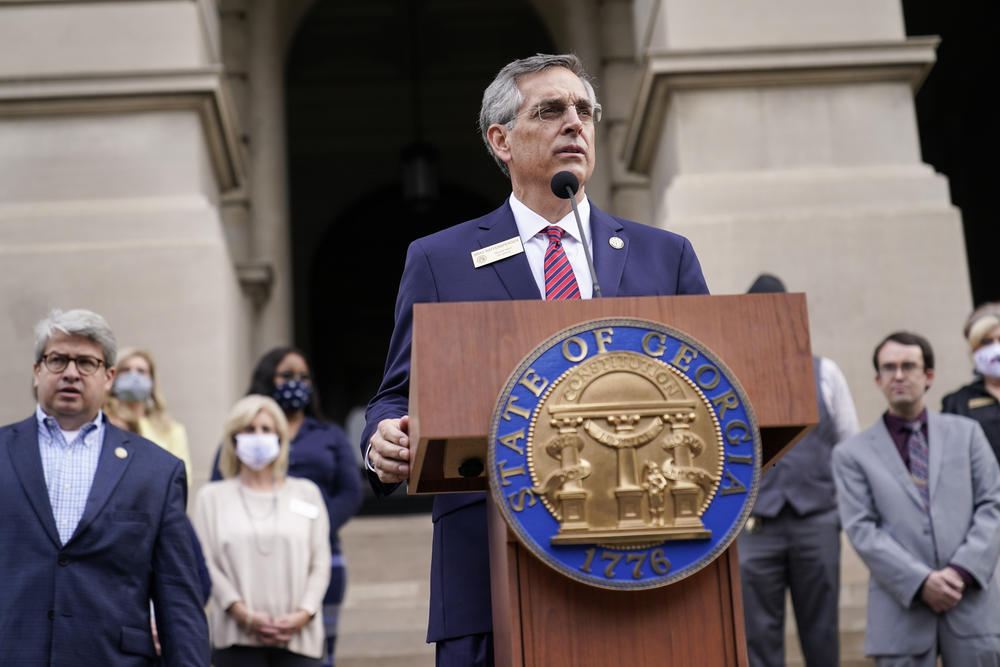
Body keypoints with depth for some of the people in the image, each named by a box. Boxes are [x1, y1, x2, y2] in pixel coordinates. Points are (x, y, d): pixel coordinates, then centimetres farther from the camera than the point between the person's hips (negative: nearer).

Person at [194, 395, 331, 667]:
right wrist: (245, 615, -11)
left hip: (299, 636, 1)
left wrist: (303, 614, -7)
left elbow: (320, 563, 9)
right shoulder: (212, 496, 13)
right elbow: (207, 564, 3)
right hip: (237, 637, -1)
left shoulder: (307, 493, 17)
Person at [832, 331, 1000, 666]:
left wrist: (963, 571, -8)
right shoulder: (852, 453, 7)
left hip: (973, 602, 1)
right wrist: (921, 582, -13)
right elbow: (862, 530, -2)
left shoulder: (965, 433, 13)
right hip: (902, 610, -1)